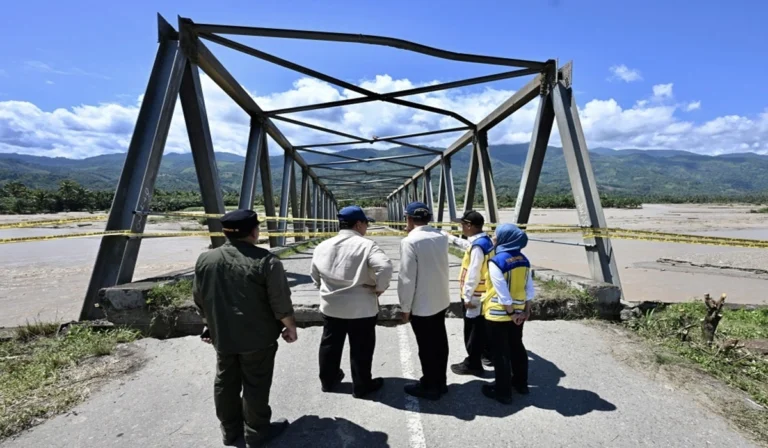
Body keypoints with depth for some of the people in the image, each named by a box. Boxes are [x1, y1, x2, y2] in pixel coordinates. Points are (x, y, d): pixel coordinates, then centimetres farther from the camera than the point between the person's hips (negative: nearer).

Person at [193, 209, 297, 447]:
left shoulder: (205, 259, -2)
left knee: (225, 383, 20)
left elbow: (199, 299, 8)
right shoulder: (266, 261, -19)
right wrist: (290, 327, -1)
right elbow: (281, 303, -17)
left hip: (222, 336, 5)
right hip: (257, 337, -5)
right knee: (256, 385, 10)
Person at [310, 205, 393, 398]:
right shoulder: (366, 245, -17)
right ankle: (361, 386, 29)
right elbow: (385, 267, -31)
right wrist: (380, 287, -15)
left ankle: (328, 381, 40)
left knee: (330, 345, 22)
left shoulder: (322, 247, 2)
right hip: (361, 308, -5)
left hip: (330, 306, 5)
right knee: (361, 349, 13)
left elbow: (315, 276, 11)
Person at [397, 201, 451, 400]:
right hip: (441, 300, 7)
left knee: (426, 347, 8)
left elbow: (407, 278, -21)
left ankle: (430, 387, 25)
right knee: (439, 342, 18)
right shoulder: (442, 237, 0)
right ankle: (440, 382, 34)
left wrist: (405, 307, -8)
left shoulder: (410, 241, -21)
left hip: (421, 304, -7)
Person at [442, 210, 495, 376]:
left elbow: (473, 275, -26)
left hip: (475, 295, -10)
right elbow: (468, 245, 27)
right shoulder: (485, 240, 5)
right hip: (484, 292, 10)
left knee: (473, 331, 4)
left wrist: (467, 297, -19)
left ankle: (473, 364, 16)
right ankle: (487, 352, 41)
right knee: (483, 327, 25)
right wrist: (451, 237, 39)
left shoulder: (477, 247, -26)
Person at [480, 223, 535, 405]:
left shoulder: (496, 262, -21)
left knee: (500, 352, 6)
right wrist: (526, 309, 8)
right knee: (517, 347, 21)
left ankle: (503, 391, 19)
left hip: (498, 314, -7)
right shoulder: (523, 260, 0)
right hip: (518, 311, 7)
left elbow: (502, 293, -22)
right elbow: (529, 288, 3)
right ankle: (521, 383, 37)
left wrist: (510, 312, -12)